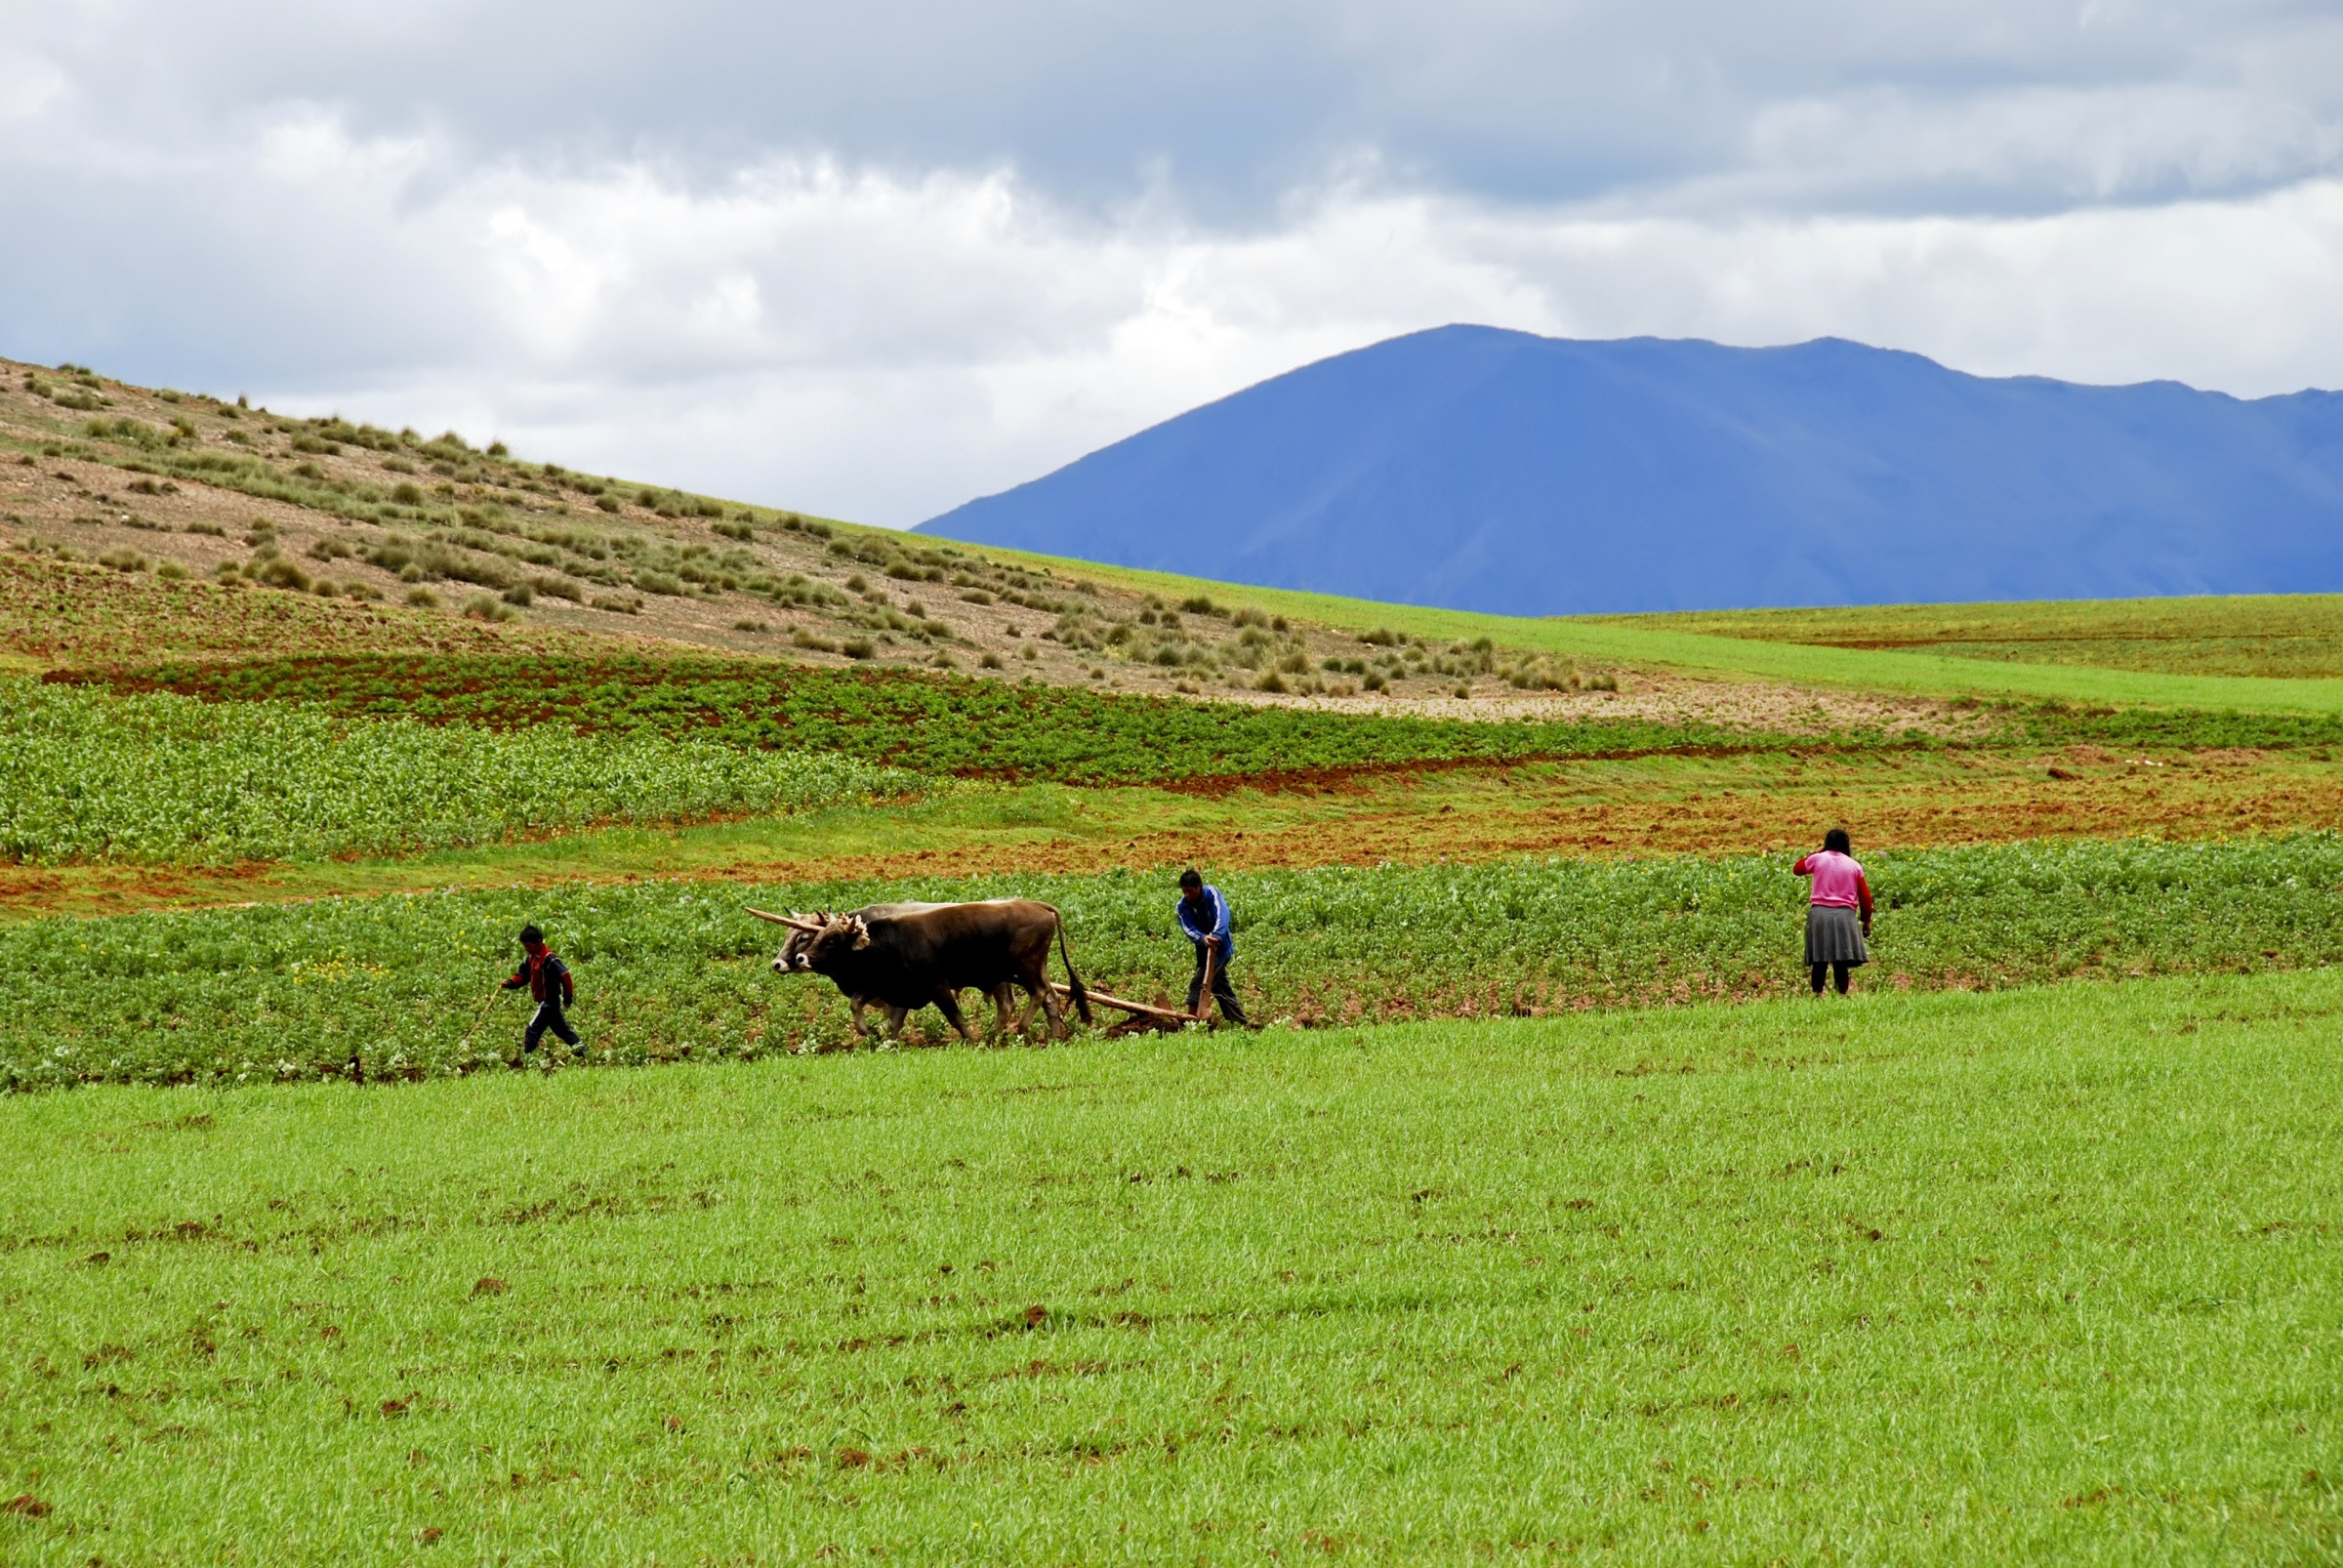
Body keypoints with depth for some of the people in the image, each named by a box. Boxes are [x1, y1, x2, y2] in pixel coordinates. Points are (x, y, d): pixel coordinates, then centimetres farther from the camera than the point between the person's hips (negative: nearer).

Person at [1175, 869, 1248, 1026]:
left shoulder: (1211, 894, -18)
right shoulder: (1183, 906, -5)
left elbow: (1222, 915, -34)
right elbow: (1189, 929, -19)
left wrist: (1216, 936, -52)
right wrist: (1202, 938, -41)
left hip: (1220, 947, -7)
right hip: (1203, 949, 7)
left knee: (1197, 986, -14)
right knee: (1222, 988, 17)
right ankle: (1241, 1023, 28)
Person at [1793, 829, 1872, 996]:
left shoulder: (1817, 859, 3)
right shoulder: (1854, 866, 5)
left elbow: (1797, 869, 22)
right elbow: (1864, 896, 6)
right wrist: (1866, 920, 15)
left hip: (1820, 913, 0)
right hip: (1844, 915, 0)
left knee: (1819, 959, 4)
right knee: (1841, 960, 0)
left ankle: (1817, 993, 2)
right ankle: (1842, 993, -3)